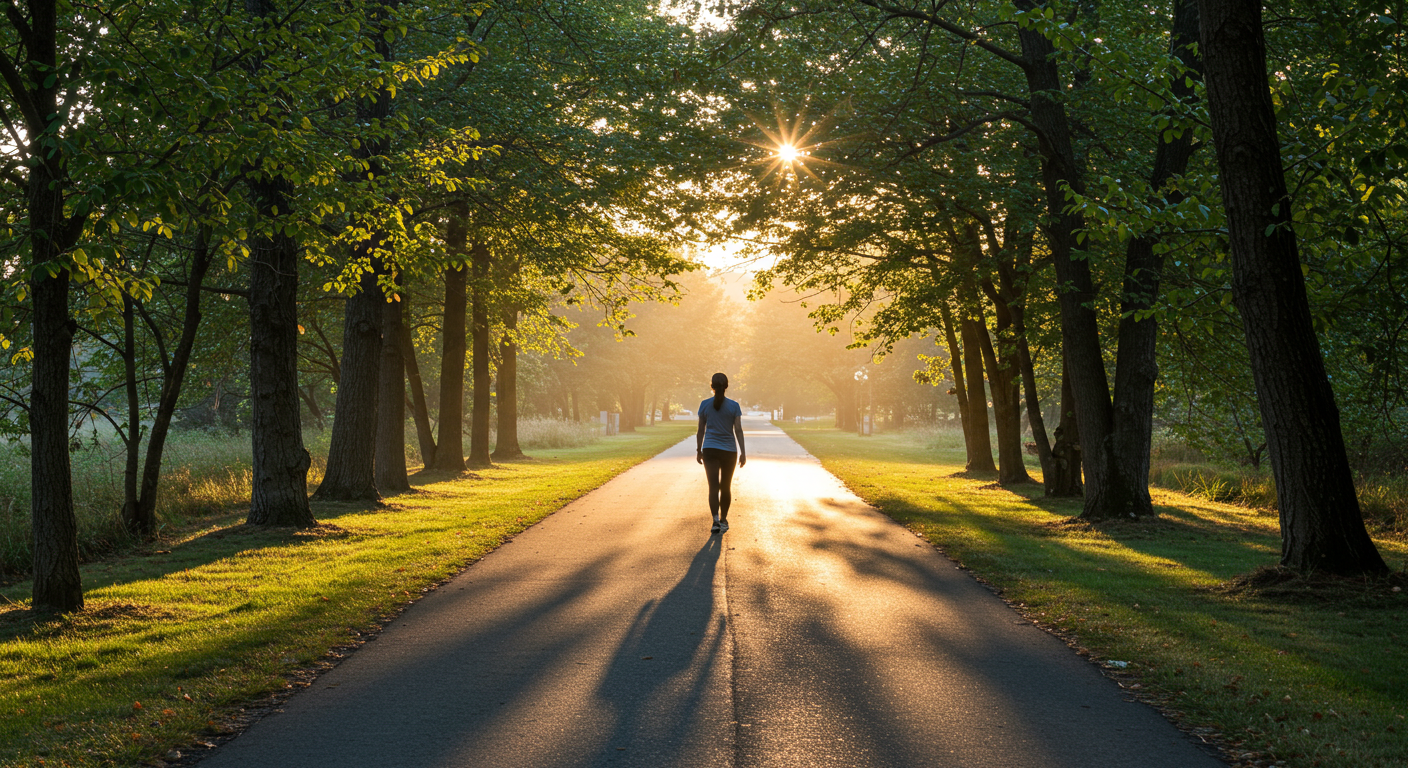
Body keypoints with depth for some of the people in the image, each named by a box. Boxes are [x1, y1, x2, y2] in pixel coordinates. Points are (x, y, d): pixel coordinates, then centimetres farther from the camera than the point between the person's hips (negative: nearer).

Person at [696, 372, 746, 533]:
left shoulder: (705, 405, -1)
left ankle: (716, 520, -25)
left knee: (713, 487, -6)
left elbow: (701, 430, 2)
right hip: (729, 451, 0)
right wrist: (743, 452, -5)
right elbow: (738, 430, -8)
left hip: (710, 450, 0)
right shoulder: (734, 406, -4)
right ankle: (723, 519, 26)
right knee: (726, 487, 15)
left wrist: (698, 451, 11)